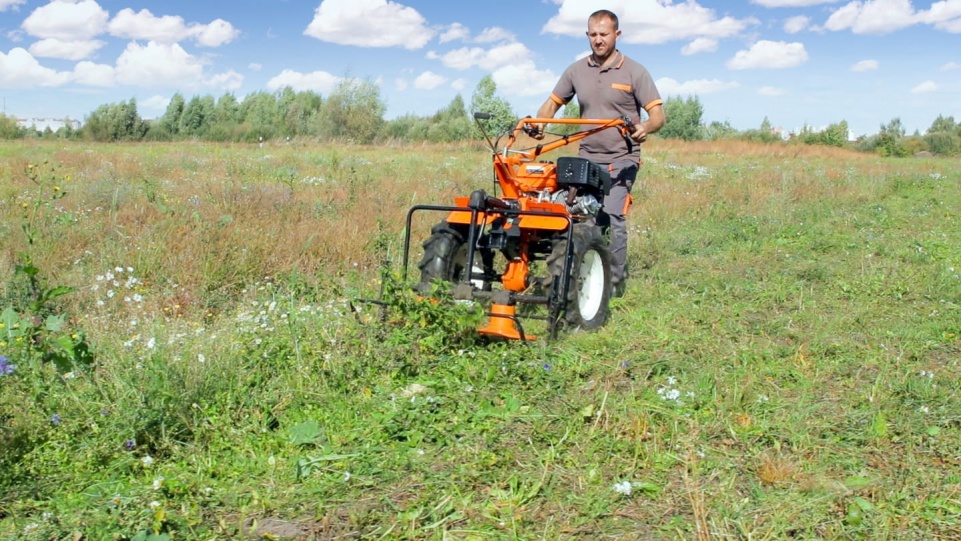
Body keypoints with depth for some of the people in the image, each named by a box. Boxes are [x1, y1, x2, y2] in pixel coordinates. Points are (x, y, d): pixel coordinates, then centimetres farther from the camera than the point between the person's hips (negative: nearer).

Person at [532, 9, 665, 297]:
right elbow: (553, 102, 15)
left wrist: (645, 127, -30)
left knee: (612, 218, -15)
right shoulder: (576, 71, 9)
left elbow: (658, 113, -6)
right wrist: (539, 123, -8)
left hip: (621, 160, -4)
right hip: (586, 159, 4)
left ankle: (615, 282, -5)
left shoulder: (634, 72, -2)